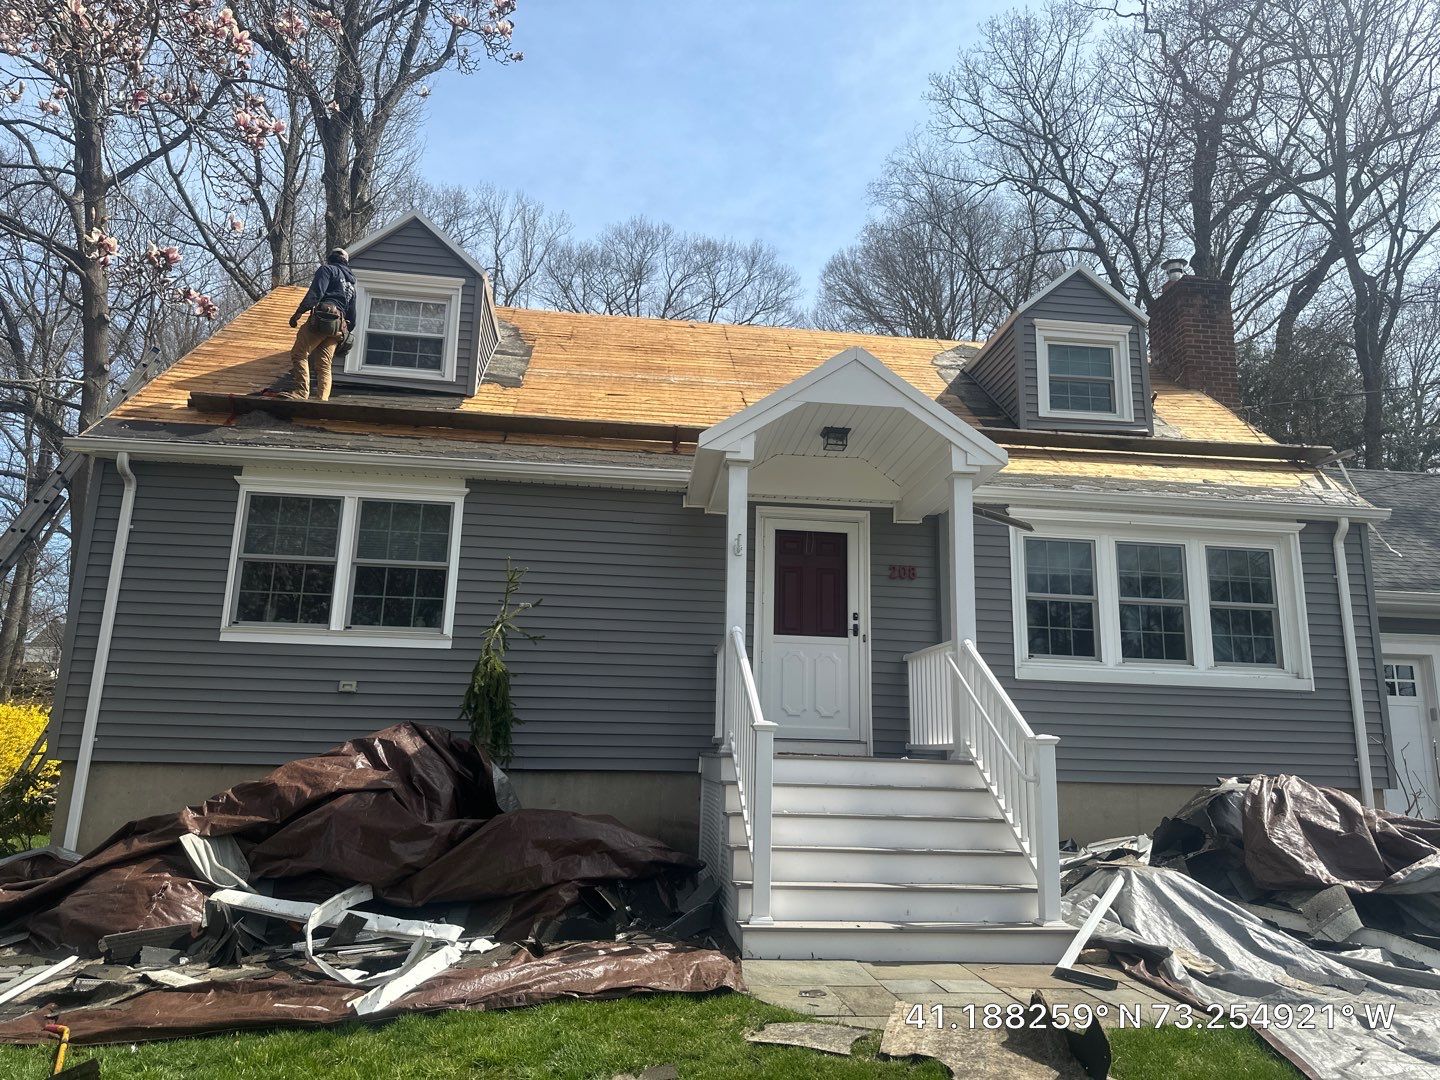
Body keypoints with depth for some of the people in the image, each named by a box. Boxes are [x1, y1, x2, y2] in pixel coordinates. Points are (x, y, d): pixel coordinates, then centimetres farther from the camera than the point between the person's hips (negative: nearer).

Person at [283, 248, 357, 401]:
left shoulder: (327, 269, 9)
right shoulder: (351, 284, 31)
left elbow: (315, 292, -9)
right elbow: (352, 315, 30)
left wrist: (298, 312, -13)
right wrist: (346, 332, 35)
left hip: (322, 318, -7)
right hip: (338, 327, 7)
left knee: (299, 354, -11)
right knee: (324, 365, 2)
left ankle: (301, 391, -25)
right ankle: (322, 400, -10)